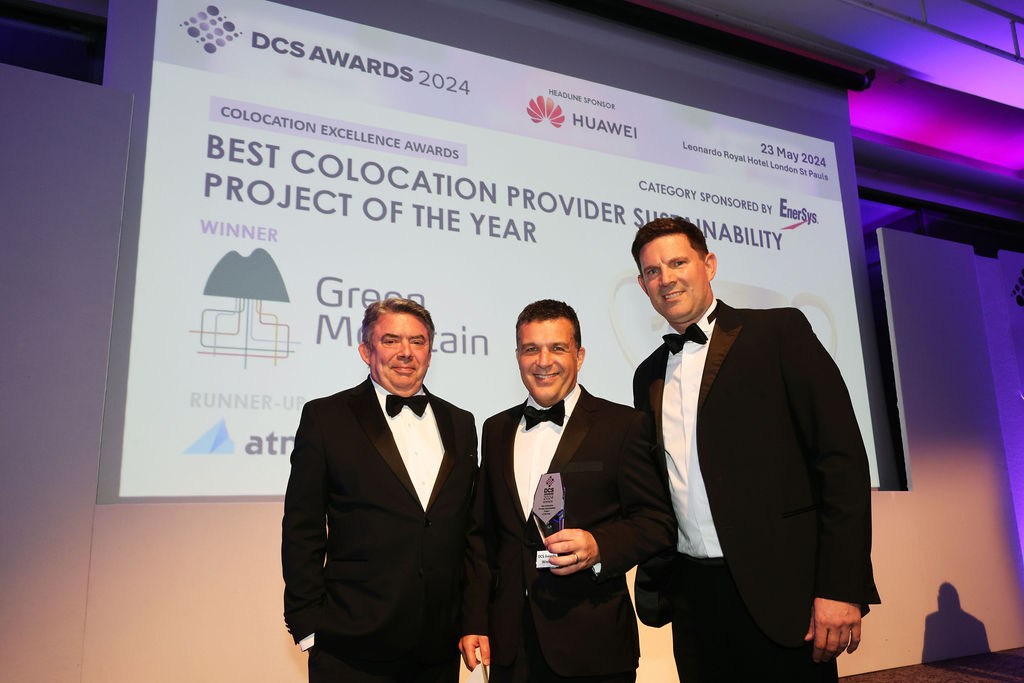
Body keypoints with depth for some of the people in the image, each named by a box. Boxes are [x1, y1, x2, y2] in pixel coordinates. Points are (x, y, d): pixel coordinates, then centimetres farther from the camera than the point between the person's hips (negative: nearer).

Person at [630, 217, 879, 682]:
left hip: (779, 592, -4)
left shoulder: (780, 331, -4)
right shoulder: (649, 375, 13)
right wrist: (653, 581, 11)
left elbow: (841, 457, -9)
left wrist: (841, 588, -14)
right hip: (692, 596, 5)